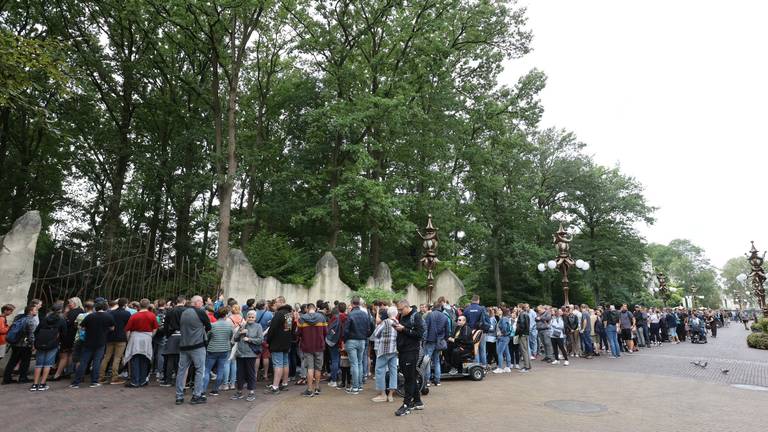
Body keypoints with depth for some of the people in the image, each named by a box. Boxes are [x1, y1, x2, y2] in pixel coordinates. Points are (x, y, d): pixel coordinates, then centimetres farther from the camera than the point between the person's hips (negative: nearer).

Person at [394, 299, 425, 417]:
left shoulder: (416, 316, -11)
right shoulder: (402, 316, 13)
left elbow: (420, 333, -19)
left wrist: (403, 329, -19)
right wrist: (397, 327, 1)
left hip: (411, 351, -9)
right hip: (402, 351, 9)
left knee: (409, 378, -3)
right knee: (409, 377, 15)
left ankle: (406, 405, 2)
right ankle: (417, 401, 26)